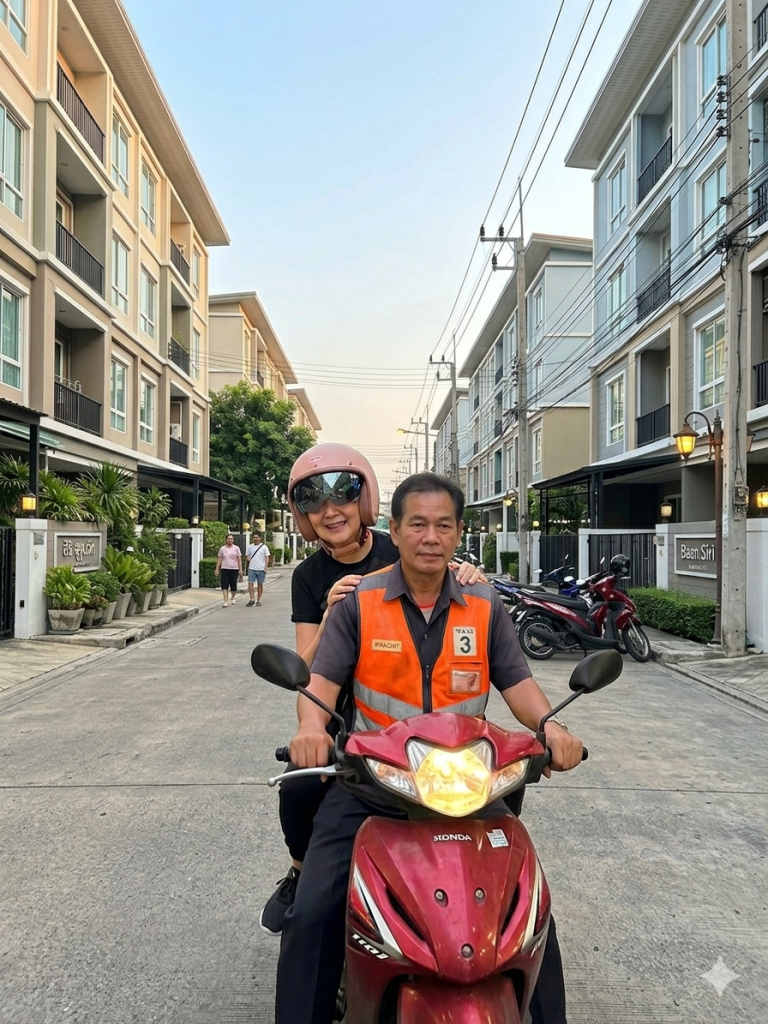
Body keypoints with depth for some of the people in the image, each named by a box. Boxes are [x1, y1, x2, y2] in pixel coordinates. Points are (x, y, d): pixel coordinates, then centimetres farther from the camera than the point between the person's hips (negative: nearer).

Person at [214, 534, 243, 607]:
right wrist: (217, 569, 4)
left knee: (233, 585, 5)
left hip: (234, 569, -1)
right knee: (224, 586, -8)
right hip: (224, 569, 1)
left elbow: (239, 559, 1)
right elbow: (219, 559, 9)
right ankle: (226, 602, -10)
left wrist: (240, 569, -5)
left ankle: (233, 597, 31)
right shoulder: (222, 548, 7)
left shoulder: (236, 548, 3)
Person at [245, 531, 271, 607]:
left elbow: (267, 557, 0)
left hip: (261, 569, -2)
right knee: (250, 583, -8)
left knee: (260, 584, 5)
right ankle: (251, 600, -2)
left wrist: (266, 567, -10)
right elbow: (247, 556, 17)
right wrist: (247, 558, -8)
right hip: (251, 569, 2)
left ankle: (258, 601, 13)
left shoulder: (264, 547, 0)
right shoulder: (249, 547, 9)